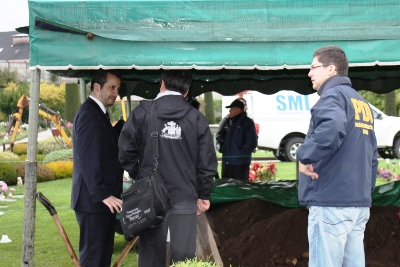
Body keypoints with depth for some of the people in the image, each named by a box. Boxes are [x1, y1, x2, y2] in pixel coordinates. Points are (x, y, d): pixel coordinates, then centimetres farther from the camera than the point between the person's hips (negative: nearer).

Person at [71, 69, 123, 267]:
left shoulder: (98, 113, 17)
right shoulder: (89, 114, -14)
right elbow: (88, 159, -21)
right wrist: (102, 194, -22)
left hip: (104, 198, 10)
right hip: (93, 199, -10)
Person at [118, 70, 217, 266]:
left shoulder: (141, 113, -3)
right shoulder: (196, 118, -1)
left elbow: (126, 152, -2)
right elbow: (207, 161, 2)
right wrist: (203, 195, 13)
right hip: (185, 198, 0)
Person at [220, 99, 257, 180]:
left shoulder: (247, 122, -7)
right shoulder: (229, 122, 15)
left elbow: (252, 143, -12)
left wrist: (241, 153, -14)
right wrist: (221, 147, 11)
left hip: (240, 162, -8)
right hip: (227, 162, 8)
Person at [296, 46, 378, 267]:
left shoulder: (333, 95, -8)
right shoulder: (362, 103, 19)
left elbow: (331, 130, -31)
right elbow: (371, 153, 22)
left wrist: (305, 156, -17)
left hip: (331, 201, -9)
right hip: (359, 203, 9)